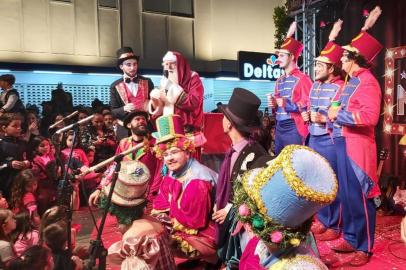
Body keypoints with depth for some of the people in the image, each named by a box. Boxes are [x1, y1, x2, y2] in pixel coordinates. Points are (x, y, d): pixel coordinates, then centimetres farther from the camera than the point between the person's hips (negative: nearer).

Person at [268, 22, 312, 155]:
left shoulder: (302, 78, -7)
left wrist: (286, 104, -20)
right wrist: (273, 104, 5)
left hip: (294, 128, -8)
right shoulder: (279, 81, 18)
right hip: (279, 128, 8)